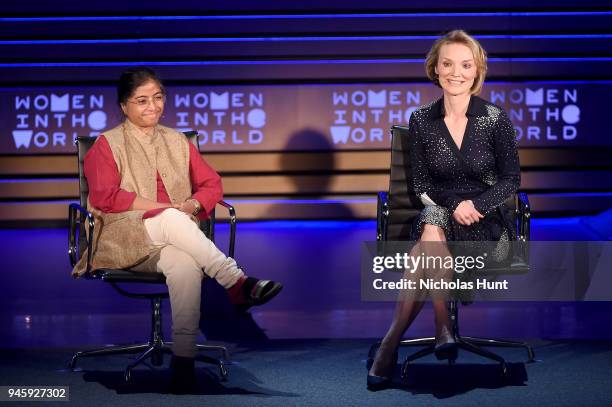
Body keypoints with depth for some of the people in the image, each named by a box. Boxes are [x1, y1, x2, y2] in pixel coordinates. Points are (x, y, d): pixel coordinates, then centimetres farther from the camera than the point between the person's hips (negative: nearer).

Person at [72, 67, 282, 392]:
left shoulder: (177, 142, 23)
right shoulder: (107, 144, 10)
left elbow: (212, 184, 17)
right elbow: (104, 197, -5)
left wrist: (191, 205, -7)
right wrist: (165, 208, -13)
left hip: (174, 237, 2)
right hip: (124, 238, -2)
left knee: (186, 265, -36)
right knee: (170, 220, -37)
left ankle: (183, 360, -43)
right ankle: (236, 282, -41)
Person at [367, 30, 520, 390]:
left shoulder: (496, 119, -3)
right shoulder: (422, 121, 4)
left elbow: (511, 180, 1)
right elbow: (422, 185, 5)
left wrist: (474, 205, -17)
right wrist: (453, 206, -14)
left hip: (487, 222, -2)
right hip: (438, 211, 2)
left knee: (431, 235, -33)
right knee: (432, 230, -36)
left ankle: (393, 340, -27)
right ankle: (443, 330, -28)